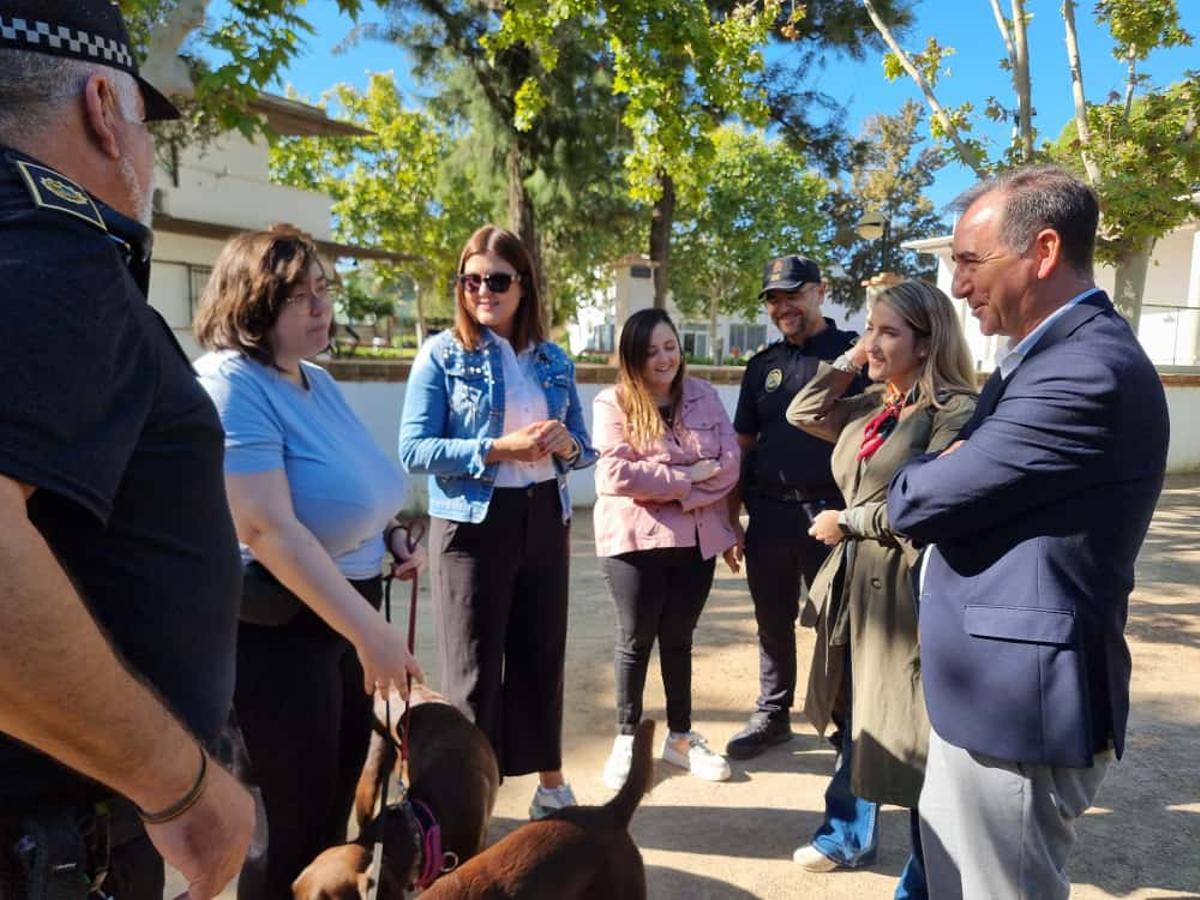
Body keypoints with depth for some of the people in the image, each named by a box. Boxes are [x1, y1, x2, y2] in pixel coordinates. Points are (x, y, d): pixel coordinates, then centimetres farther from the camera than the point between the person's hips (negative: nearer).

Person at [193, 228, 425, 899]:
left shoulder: (318, 379, 7)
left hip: (347, 611, 9)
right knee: (293, 825, 8)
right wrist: (369, 629, -29)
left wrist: (391, 532, 4)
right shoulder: (232, 384, -20)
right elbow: (268, 529, -29)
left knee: (336, 808, 23)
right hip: (278, 631, -9)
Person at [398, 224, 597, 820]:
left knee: (542, 656, 15)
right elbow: (414, 449, -12)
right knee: (473, 667, 5)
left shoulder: (554, 360, 8)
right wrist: (497, 448, -21)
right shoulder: (443, 353, -4)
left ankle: (549, 781, 33)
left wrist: (565, 443, -11)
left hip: (544, 520, 4)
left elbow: (582, 448, 13)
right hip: (471, 525, -4)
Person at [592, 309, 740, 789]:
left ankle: (681, 736, 29)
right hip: (635, 538, -3)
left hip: (696, 537, 4)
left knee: (679, 638, 14)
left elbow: (729, 460, -2)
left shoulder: (703, 395, 6)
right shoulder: (612, 403, -6)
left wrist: (671, 489, -14)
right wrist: (688, 475, -14)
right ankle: (626, 738, 24)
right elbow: (616, 474, -18)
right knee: (636, 639, 8)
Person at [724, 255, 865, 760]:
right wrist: (731, 520, 9)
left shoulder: (854, 353, -2)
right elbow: (742, 448, 14)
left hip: (830, 510, -4)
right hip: (769, 513, 4)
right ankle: (772, 715, 30)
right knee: (773, 622, 14)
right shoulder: (762, 366, 12)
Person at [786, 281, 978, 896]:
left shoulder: (956, 411, -15)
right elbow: (803, 413, 17)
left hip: (908, 589, -8)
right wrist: (849, 361, 7)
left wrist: (847, 520, -11)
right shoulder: (870, 407, 9)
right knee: (855, 717, 21)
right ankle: (848, 832, 41)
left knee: (909, 734, 5)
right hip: (855, 581, 8)